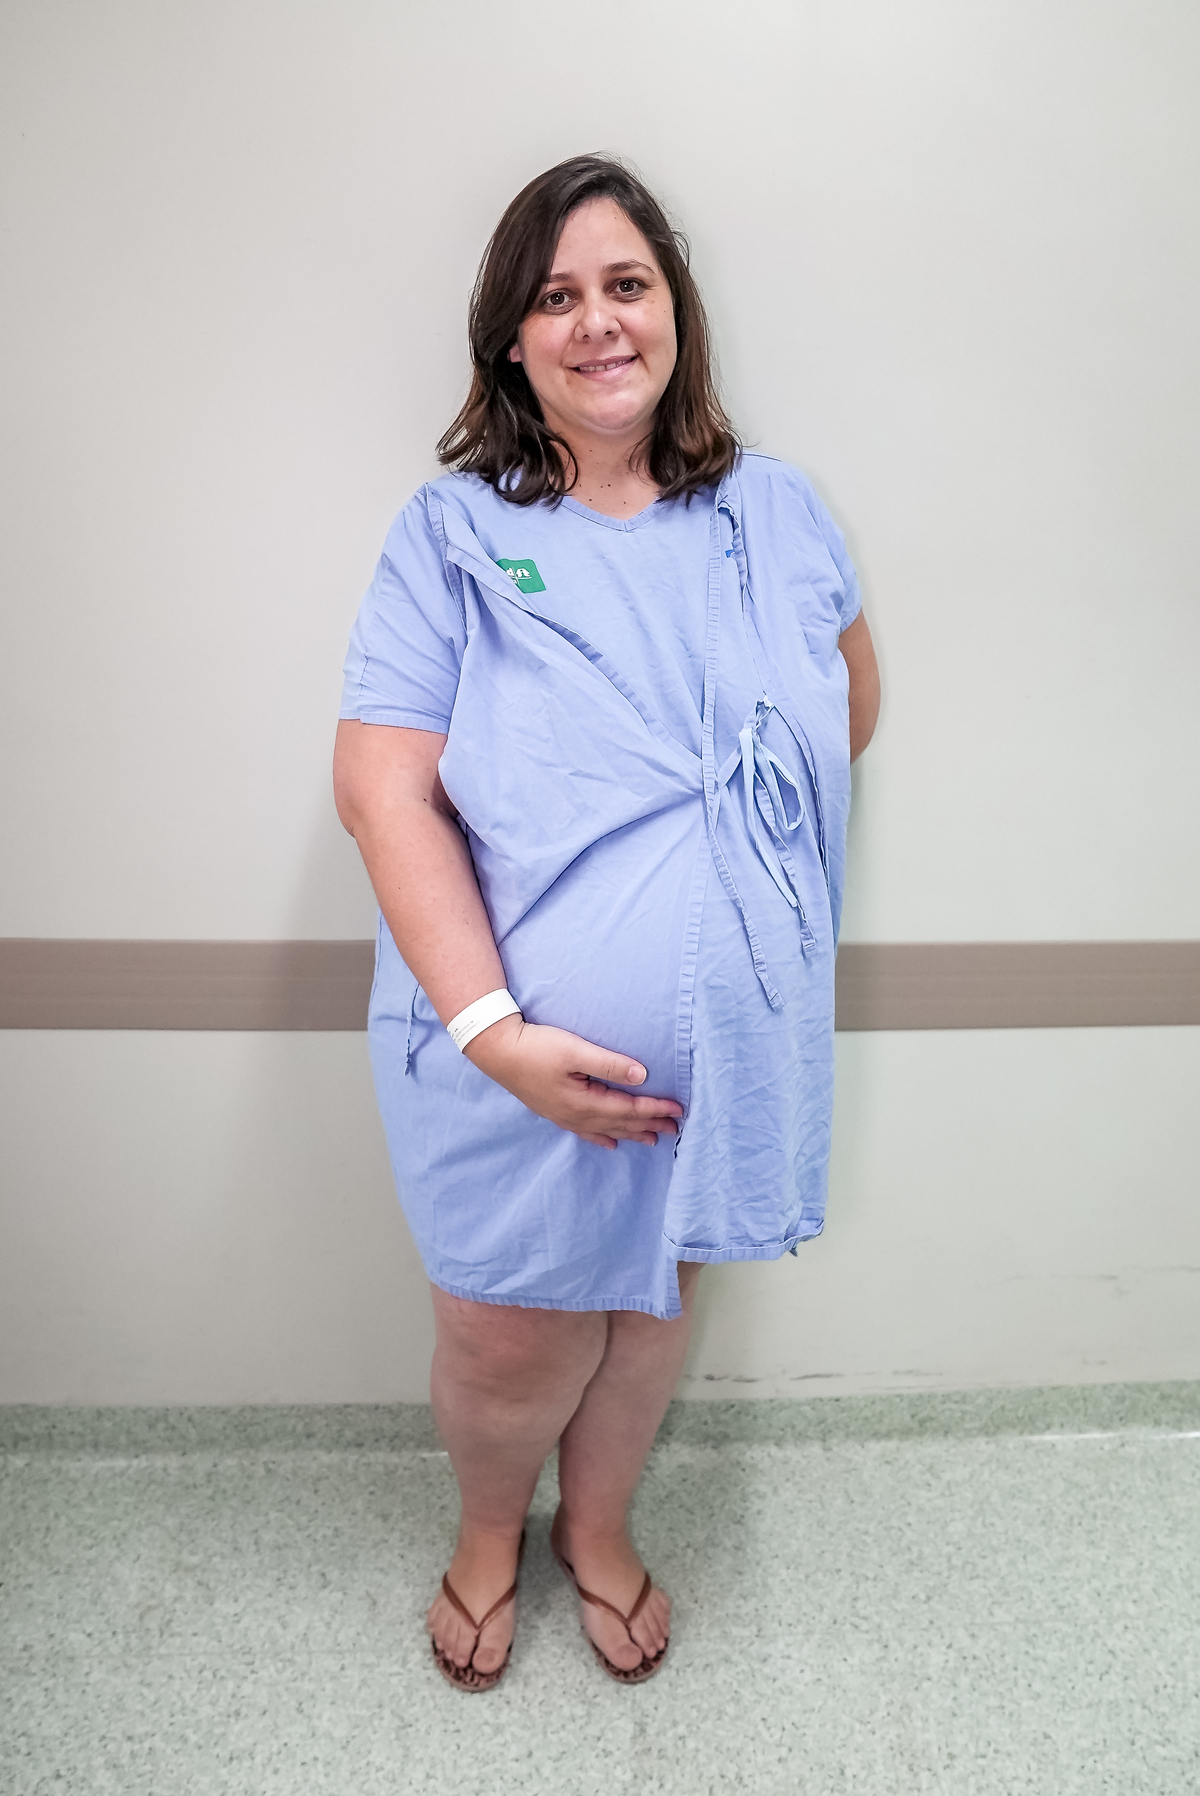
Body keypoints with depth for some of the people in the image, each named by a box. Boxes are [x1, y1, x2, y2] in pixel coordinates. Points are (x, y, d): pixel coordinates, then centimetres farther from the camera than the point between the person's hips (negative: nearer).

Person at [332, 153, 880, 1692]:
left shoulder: (775, 511, 2)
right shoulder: (452, 535, -9)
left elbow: (852, 698, 15)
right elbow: (382, 787, -15)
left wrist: (746, 853, 2)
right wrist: (493, 1028, -25)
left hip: (729, 1034, 3)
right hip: (518, 1046, -3)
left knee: (654, 1292, 21)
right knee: (512, 1335, 11)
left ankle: (598, 1526, 51)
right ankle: (488, 1529, 48)